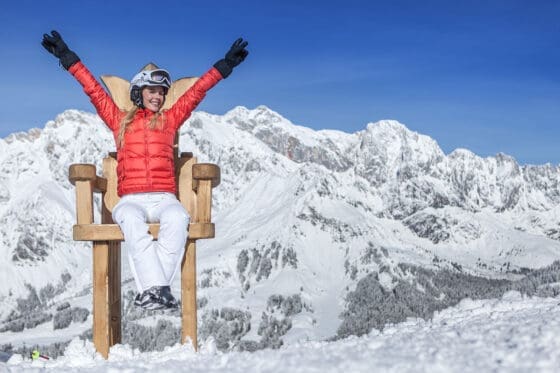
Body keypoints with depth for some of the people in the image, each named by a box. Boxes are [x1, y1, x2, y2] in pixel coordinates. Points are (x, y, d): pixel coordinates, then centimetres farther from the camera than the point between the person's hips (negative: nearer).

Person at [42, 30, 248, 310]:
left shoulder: (170, 119, 19)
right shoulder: (120, 121, 18)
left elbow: (197, 91, 19)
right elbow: (93, 89, 19)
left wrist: (226, 64, 21)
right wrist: (67, 57, 20)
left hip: (164, 199, 1)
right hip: (131, 200, -1)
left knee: (178, 217, -35)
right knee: (132, 220, -37)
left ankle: (150, 290, -40)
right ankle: (156, 288, -46)